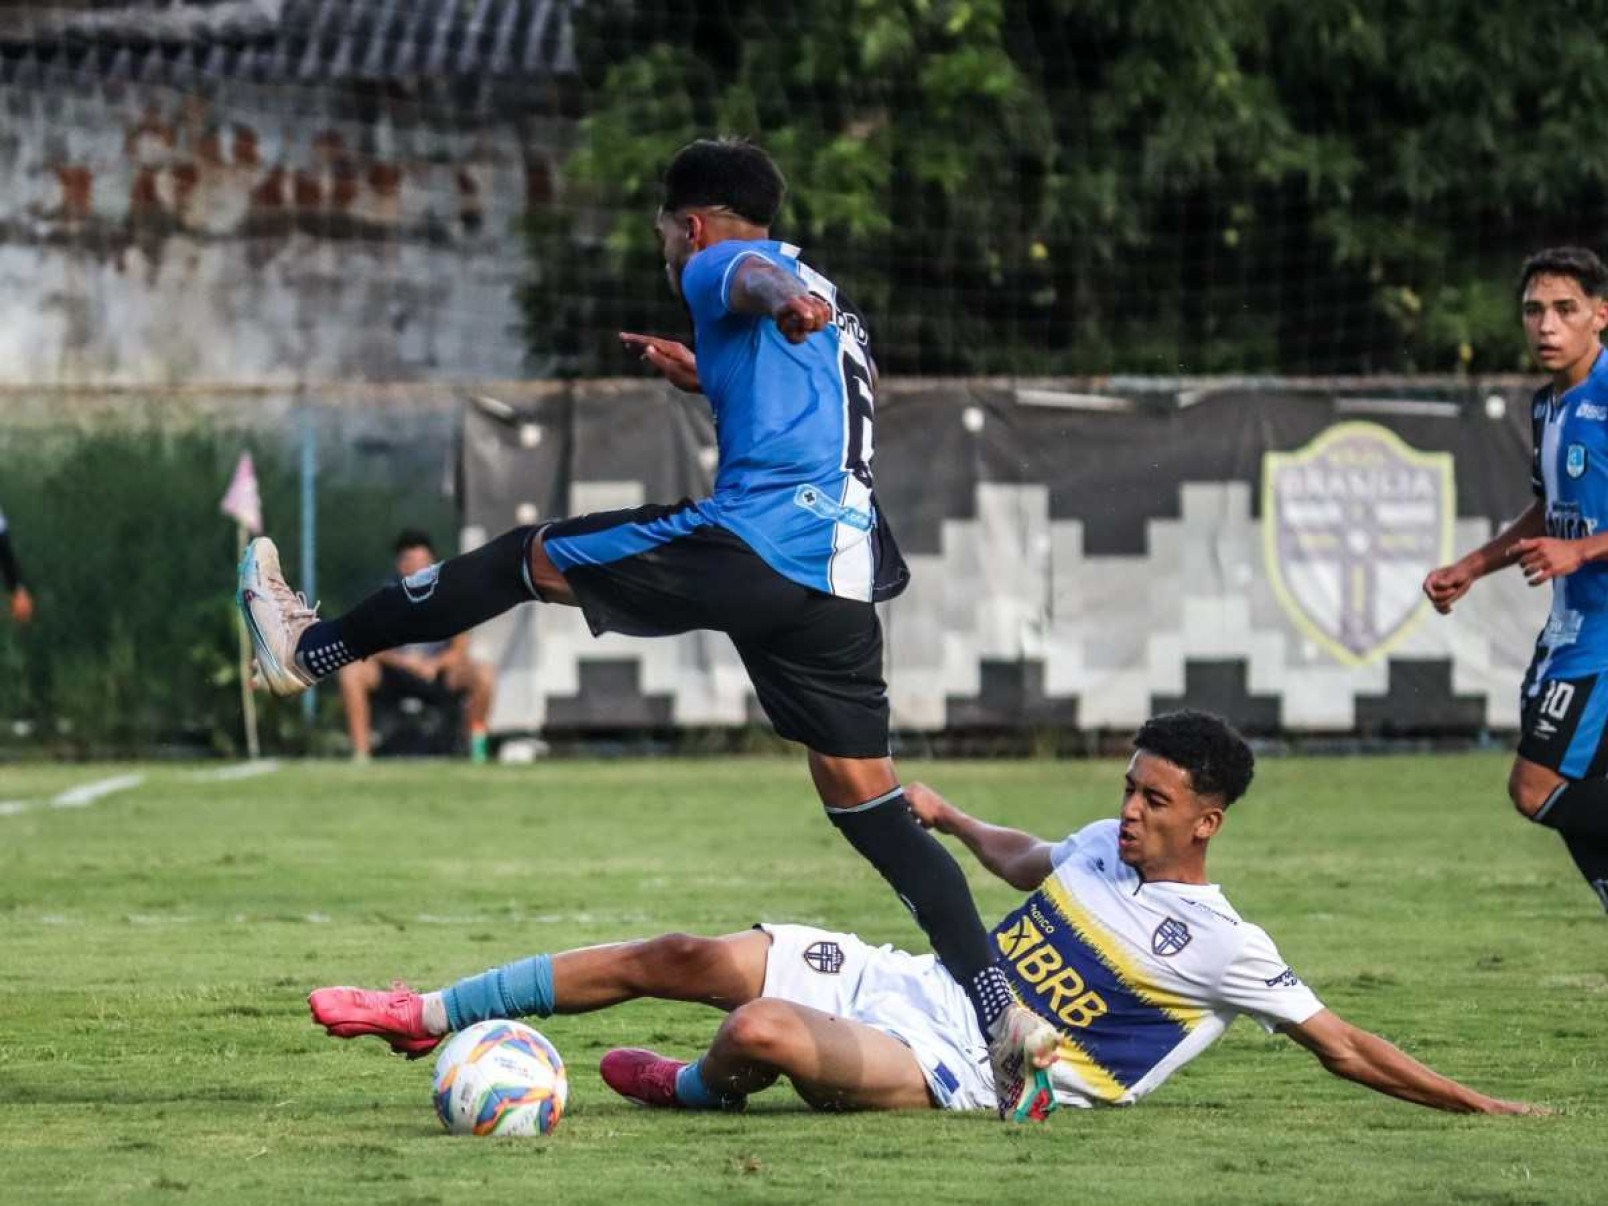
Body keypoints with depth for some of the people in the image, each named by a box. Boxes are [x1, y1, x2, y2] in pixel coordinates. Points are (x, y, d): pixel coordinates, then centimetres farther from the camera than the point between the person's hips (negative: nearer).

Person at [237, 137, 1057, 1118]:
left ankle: (309, 649, 22)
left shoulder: (718, 265, 6)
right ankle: (1007, 1016, -5)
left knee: (529, 558, 12)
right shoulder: (836, 314, 32)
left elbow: (755, 275, -20)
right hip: (849, 576, 7)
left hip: (752, 545, -7)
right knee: (872, 805, 7)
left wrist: (786, 303, -44)